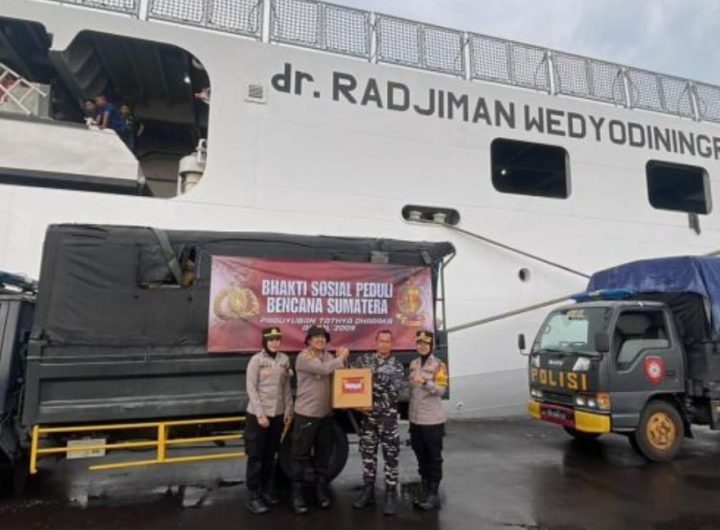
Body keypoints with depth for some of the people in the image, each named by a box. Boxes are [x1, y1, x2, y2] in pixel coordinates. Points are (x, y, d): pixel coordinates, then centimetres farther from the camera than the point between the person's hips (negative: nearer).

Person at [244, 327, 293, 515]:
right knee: (256, 457, 5)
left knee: (270, 456, 15)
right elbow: (251, 389, -12)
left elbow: (286, 387, 9)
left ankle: (266, 491, 29)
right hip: (258, 414, -4)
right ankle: (253, 497, 17)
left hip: (278, 414, 5)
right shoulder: (256, 360, -11)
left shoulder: (284, 359, 3)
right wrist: (260, 414, -15)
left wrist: (288, 410, 6)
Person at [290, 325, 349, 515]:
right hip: (306, 414, -6)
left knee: (323, 454, 15)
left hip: (326, 414, 6)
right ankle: (297, 494, 17)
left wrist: (340, 360, -10)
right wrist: (341, 358, -14)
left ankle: (321, 490, 29)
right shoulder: (303, 357, -13)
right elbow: (324, 369, -26)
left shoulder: (328, 356, 8)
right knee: (301, 455, 4)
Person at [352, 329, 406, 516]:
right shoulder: (364, 359, 4)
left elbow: (394, 393, -10)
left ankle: (391, 494, 15)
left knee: (391, 455, 3)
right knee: (368, 453, 12)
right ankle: (368, 490, 25)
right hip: (366, 414, 2)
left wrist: (376, 407, -19)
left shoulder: (397, 366, -2)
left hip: (388, 416, -2)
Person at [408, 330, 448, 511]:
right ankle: (425, 490, 25)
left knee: (434, 457, 4)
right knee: (421, 456, 14)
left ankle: (434, 494, 12)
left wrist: (425, 382, -30)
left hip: (432, 420, -6)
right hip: (415, 418, 6)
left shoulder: (438, 365, -8)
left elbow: (441, 389, -16)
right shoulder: (413, 364, 10)